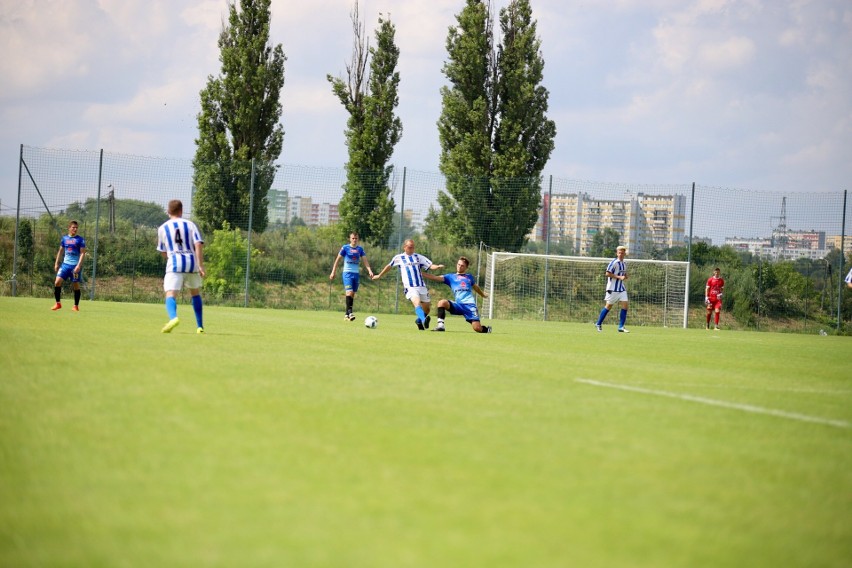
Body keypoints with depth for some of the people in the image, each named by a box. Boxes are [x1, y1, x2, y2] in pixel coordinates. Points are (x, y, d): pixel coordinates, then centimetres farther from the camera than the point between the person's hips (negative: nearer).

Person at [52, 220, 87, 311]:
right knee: (57, 282, -9)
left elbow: (82, 253, -7)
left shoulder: (80, 240, -2)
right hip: (65, 264, 3)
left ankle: (76, 306, 12)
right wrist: (56, 263, 13)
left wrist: (78, 265, -17)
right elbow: (60, 251, 19)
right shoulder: (64, 239, 10)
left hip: (75, 266, -3)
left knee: (76, 285, 1)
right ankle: (58, 303, 2)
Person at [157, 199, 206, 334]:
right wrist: (201, 266, -7)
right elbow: (198, 245, -5)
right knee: (195, 293, 22)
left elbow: (163, 252, 17)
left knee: (170, 294, -12)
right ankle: (200, 326, 25)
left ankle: (173, 317, -43)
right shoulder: (190, 225, 7)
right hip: (192, 262, 2)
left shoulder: (163, 228, 9)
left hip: (174, 264, -2)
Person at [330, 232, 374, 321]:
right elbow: (337, 259, 2)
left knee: (352, 295, 7)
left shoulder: (360, 249, 8)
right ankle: (349, 312, -23)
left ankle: (346, 315, 15)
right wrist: (333, 272, 0)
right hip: (347, 273, -4)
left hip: (356, 274, 4)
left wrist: (369, 270, -12)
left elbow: (365, 261, 4)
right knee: (349, 292, -21)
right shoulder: (345, 248, -2)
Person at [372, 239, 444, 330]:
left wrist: (437, 266, -18)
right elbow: (389, 266, 26)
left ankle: (419, 321, 34)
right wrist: (379, 275, 36)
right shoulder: (399, 258, 11)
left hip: (422, 287, 3)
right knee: (417, 303, -29)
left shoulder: (418, 257, 14)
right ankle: (424, 320, -49)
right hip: (410, 287, -3)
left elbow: (430, 265, 4)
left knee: (426, 308, 7)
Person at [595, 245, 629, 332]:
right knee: (608, 306, 0)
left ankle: (621, 327, -1)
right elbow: (608, 273, -19)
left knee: (625, 305, -4)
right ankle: (598, 324, 15)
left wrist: (625, 277, 2)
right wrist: (619, 277, -21)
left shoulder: (624, 263, 12)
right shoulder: (613, 262, -12)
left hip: (621, 288, 7)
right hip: (613, 288, -7)